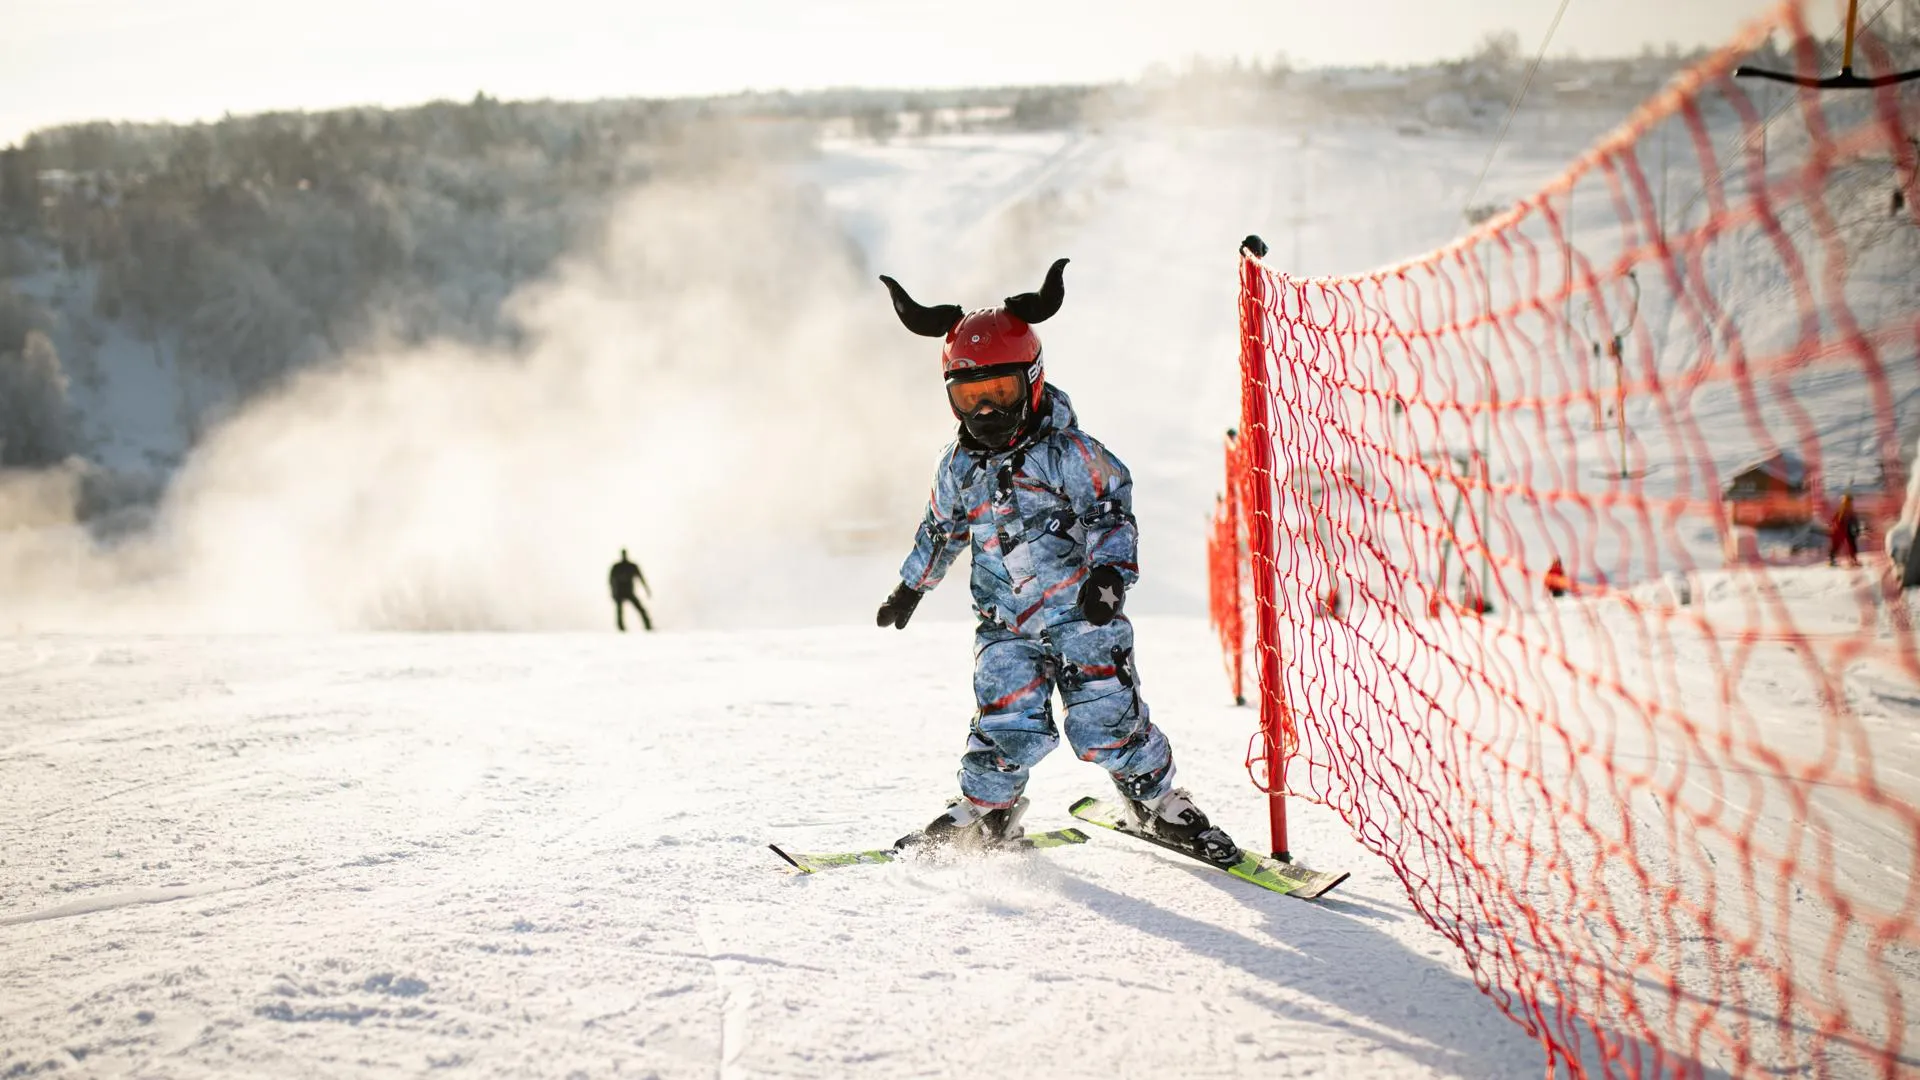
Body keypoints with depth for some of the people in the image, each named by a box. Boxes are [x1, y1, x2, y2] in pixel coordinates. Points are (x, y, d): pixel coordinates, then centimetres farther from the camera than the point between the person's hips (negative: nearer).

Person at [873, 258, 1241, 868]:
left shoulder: (1067, 450, -8)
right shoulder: (959, 466, 6)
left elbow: (1112, 512, -7)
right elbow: (941, 529, 23)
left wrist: (1110, 571, -21)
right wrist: (912, 585, 31)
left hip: (1082, 609, -3)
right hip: (1005, 622, 3)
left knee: (1104, 716, -9)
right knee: (1008, 720, -9)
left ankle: (1158, 802, 12)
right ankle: (986, 813, 13)